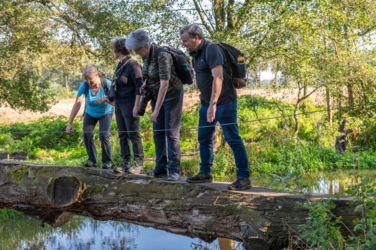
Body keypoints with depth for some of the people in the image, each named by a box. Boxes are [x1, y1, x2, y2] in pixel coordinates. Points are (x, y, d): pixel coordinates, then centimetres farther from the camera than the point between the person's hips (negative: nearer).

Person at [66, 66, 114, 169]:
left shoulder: (107, 84, -28)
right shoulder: (84, 86, -25)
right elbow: (77, 104, -27)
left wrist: (105, 99, -46)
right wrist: (70, 123, -31)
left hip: (105, 112, -2)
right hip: (90, 113, 2)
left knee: (104, 135, -20)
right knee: (86, 134, -13)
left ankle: (107, 161, -4)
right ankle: (92, 160, 1)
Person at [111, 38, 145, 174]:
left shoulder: (132, 65, -13)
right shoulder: (120, 65, 13)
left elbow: (139, 87, -16)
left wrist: (136, 107, -19)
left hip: (129, 104, -9)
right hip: (119, 104, 9)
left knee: (133, 134, -4)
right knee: (122, 134, 9)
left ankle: (139, 163, 3)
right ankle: (125, 163, 14)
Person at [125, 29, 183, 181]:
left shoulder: (162, 55, -27)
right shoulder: (146, 56, -1)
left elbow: (164, 84, -33)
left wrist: (156, 111, -35)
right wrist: (146, 83, -3)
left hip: (172, 94, -8)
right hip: (157, 95, 8)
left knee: (171, 133, -9)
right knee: (158, 133, 6)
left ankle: (174, 170, -4)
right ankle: (160, 168, 12)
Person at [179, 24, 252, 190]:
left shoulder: (212, 50, -18)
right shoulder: (196, 53, 12)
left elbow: (218, 77, -28)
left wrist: (213, 103, -35)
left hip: (224, 102, -10)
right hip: (207, 102, 10)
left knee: (233, 139, -8)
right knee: (204, 138, 13)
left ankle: (244, 178, -5)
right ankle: (205, 173, 25)